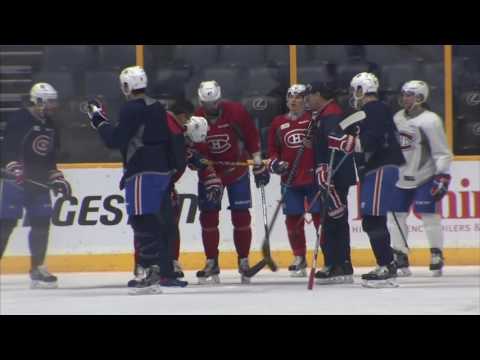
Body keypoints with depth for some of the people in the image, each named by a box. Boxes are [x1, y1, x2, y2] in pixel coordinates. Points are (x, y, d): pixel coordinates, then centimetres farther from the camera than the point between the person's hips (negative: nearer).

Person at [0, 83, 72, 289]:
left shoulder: (50, 126, 15)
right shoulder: (19, 120, -10)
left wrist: (57, 179, 14)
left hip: (39, 181, 8)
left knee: (42, 221, 4)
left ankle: (37, 268, 11)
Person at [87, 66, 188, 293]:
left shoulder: (132, 109, -11)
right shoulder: (157, 107, 17)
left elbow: (115, 140, -14)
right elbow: (175, 137, 22)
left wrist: (99, 120, -2)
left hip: (144, 174, -9)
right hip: (163, 171, 9)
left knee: (143, 221, -13)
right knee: (162, 221, 13)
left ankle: (153, 272, -23)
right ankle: (166, 272, 17)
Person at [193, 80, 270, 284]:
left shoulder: (236, 112, -14)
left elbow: (252, 137, -3)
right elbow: (198, 155, -17)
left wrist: (259, 164, -2)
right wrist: (210, 180, -25)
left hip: (238, 170, 0)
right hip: (210, 172, 0)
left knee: (241, 217, -2)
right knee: (208, 217, -4)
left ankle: (244, 261, 7)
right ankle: (212, 264, 4)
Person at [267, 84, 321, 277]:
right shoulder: (278, 123, 12)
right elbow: (273, 149, 16)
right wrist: (275, 163, -2)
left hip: (313, 176, -4)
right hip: (290, 180, 4)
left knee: (320, 216, -4)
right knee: (293, 220, 6)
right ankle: (299, 259, 16)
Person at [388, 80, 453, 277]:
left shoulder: (430, 120, -13)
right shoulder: (398, 118, 9)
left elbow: (442, 152, -14)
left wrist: (443, 176, -20)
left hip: (424, 178, -7)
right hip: (402, 178, 7)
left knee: (428, 215, -11)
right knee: (395, 214, 2)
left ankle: (437, 255, 3)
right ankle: (400, 259, 9)